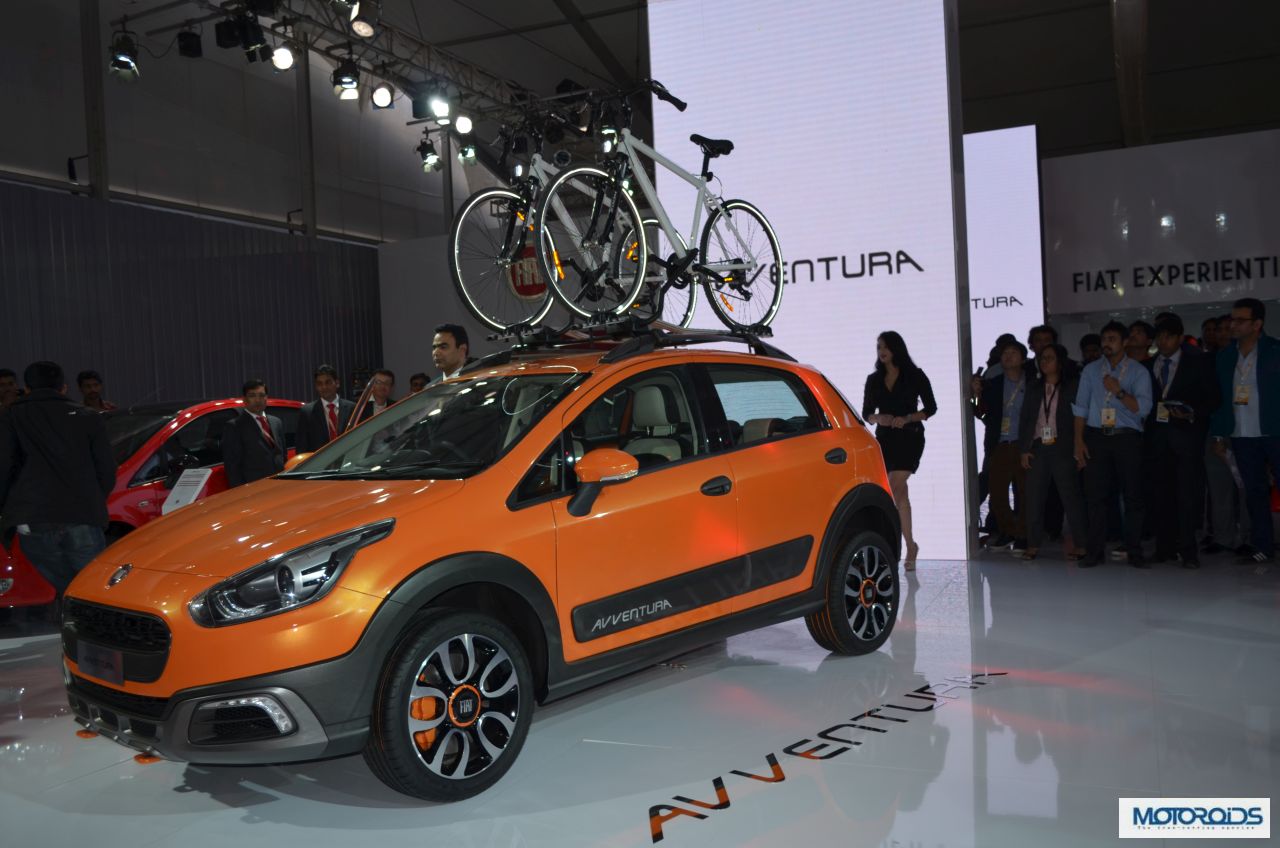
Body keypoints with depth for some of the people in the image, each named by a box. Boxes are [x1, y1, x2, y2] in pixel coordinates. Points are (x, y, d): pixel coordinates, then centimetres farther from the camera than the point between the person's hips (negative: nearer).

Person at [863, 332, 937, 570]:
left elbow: (930, 408, 0)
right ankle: (909, 545, 14)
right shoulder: (874, 380, 12)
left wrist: (906, 419, -15)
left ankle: (909, 545, -12)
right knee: (899, 491, 6)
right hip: (885, 438, 5)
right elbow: (866, 414, 11)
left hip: (909, 437, -4)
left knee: (895, 487, -19)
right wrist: (879, 419, -11)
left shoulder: (915, 376, 1)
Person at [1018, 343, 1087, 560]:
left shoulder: (1073, 385, 2)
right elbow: (1024, 419, 13)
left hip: (1063, 449, -4)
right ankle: (1033, 544, 10)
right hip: (1038, 449, 4)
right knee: (1034, 497, 3)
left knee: (1071, 496, -2)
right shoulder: (1034, 387, 14)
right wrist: (1023, 449, 5)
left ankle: (1078, 544, 5)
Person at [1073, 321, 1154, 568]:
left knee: (1133, 496, -1)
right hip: (1096, 437, 2)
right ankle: (1095, 551, 5)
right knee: (1095, 495, -1)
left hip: (1127, 438, -1)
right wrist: (1079, 441, 1)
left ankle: (1134, 552, 7)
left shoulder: (1139, 372, 6)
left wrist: (1119, 392, -18)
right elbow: (1080, 407, 9)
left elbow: (1143, 408, -5)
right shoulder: (1090, 370, 13)